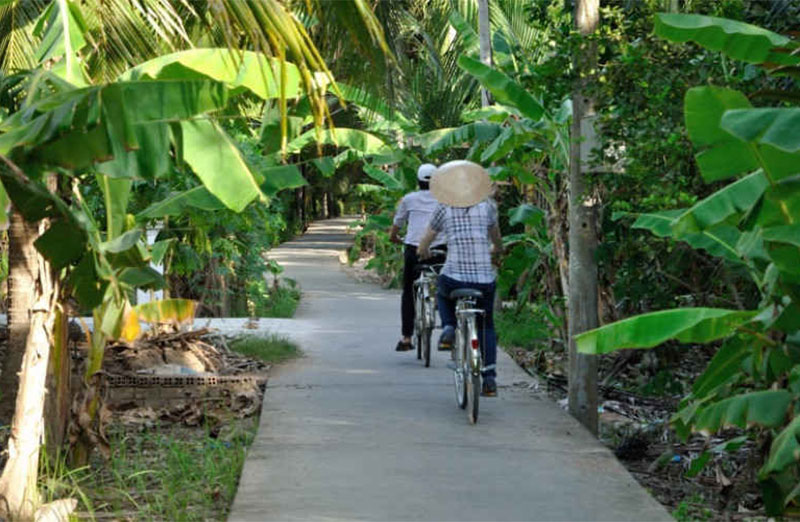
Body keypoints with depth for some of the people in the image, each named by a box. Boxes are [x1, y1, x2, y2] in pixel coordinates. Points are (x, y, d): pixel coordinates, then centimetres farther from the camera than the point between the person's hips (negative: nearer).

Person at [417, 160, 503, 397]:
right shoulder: (487, 206, 6)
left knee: (443, 295, 36)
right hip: (484, 279, 1)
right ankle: (490, 379, 9)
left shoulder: (443, 209, 3)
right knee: (486, 326, 19)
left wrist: (424, 253, 34)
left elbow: (424, 243, 10)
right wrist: (499, 249, 47)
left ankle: (448, 329, 9)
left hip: (453, 278, -1)